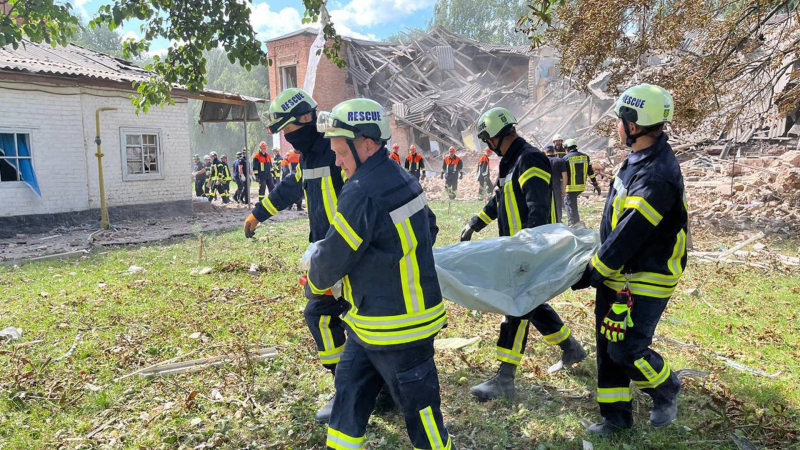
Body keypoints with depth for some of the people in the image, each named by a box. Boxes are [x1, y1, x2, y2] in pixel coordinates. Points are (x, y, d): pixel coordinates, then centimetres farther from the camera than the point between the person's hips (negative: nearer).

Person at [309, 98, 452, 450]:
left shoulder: (362, 193, -24)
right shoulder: (403, 180, 5)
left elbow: (333, 257, -16)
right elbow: (429, 229, 18)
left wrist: (314, 285, 4)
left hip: (397, 327, -10)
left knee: (418, 406, 8)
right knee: (350, 389, 19)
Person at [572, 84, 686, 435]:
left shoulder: (658, 176, -27)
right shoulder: (639, 158, 5)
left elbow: (628, 235, -26)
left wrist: (590, 274, -18)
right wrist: (599, 264, 21)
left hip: (644, 281, -9)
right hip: (616, 273, 9)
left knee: (626, 350, -3)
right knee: (607, 345, 13)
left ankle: (667, 389, 28)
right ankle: (616, 415, 28)